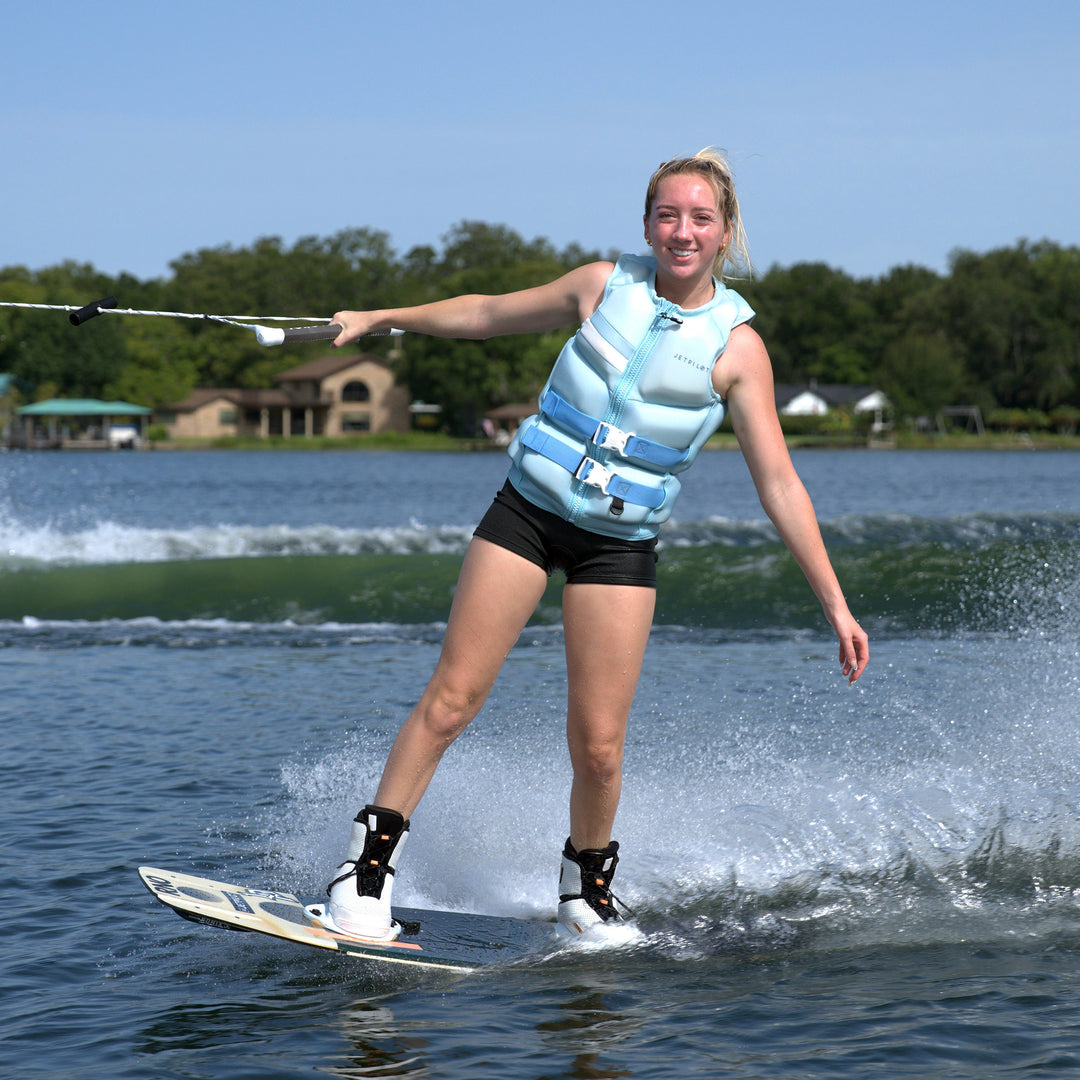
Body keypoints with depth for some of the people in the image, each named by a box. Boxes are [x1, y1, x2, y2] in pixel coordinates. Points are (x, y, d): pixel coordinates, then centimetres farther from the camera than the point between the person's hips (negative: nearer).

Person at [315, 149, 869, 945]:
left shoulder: (735, 346, -7)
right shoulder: (606, 285, -1)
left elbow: (780, 484, -8)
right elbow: (491, 314, 15)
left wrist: (835, 604, -13)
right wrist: (381, 318, 16)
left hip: (620, 543, -1)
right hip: (528, 510, 1)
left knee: (598, 745, -3)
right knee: (451, 700, -6)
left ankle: (587, 894, 21)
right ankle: (370, 864, 3)